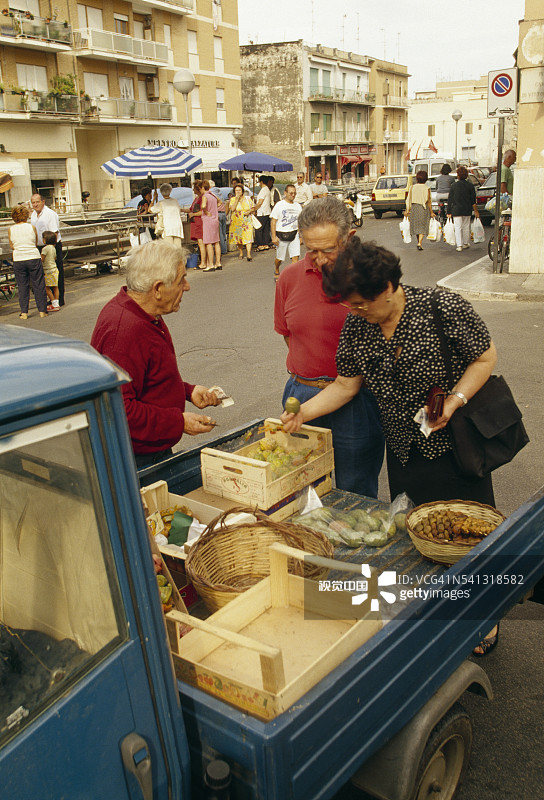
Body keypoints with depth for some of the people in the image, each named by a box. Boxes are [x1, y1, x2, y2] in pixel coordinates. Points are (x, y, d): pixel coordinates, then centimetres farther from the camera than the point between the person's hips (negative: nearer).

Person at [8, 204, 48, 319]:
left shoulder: (10, 230, 0)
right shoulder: (32, 227, -4)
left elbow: (12, 246, 9)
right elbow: (36, 244, 5)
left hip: (18, 260, 1)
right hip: (34, 258, -1)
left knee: (22, 286, 9)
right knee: (38, 285, 7)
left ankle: (24, 312, 8)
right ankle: (42, 310, 10)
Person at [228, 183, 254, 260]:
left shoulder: (247, 199, 7)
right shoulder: (232, 199, 2)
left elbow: (252, 208, 12)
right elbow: (232, 209, -14)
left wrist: (249, 211, -10)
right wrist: (237, 199, -15)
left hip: (247, 221, 0)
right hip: (236, 221, 0)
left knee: (248, 237, -12)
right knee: (238, 237, 6)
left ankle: (248, 254, -17)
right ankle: (241, 253, 22)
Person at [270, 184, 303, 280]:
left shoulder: (298, 206, 8)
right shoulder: (279, 205, -5)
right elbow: (273, 221, -6)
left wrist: (301, 236, 12)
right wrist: (274, 236, -13)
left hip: (294, 235, 3)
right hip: (282, 235, -3)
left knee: (295, 257, -9)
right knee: (279, 258, 9)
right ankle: (276, 272, 38)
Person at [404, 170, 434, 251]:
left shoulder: (412, 187, -1)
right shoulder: (427, 189, -8)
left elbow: (409, 199, 0)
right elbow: (429, 201, -8)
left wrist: (407, 210, 6)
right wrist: (431, 212, -2)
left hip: (414, 208, 3)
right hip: (424, 208, -3)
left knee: (416, 226, 15)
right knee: (423, 226, 3)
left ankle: (419, 242, 24)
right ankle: (420, 243, -13)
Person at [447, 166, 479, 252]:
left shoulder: (454, 185, -2)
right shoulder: (470, 185, -1)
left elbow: (450, 200, 0)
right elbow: (473, 200, 0)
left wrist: (449, 212, 4)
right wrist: (476, 211, 8)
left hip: (456, 210, -1)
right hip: (467, 210, 1)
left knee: (458, 227, 0)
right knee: (466, 226, 15)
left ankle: (459, 245, -6)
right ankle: (465, 243, 26)